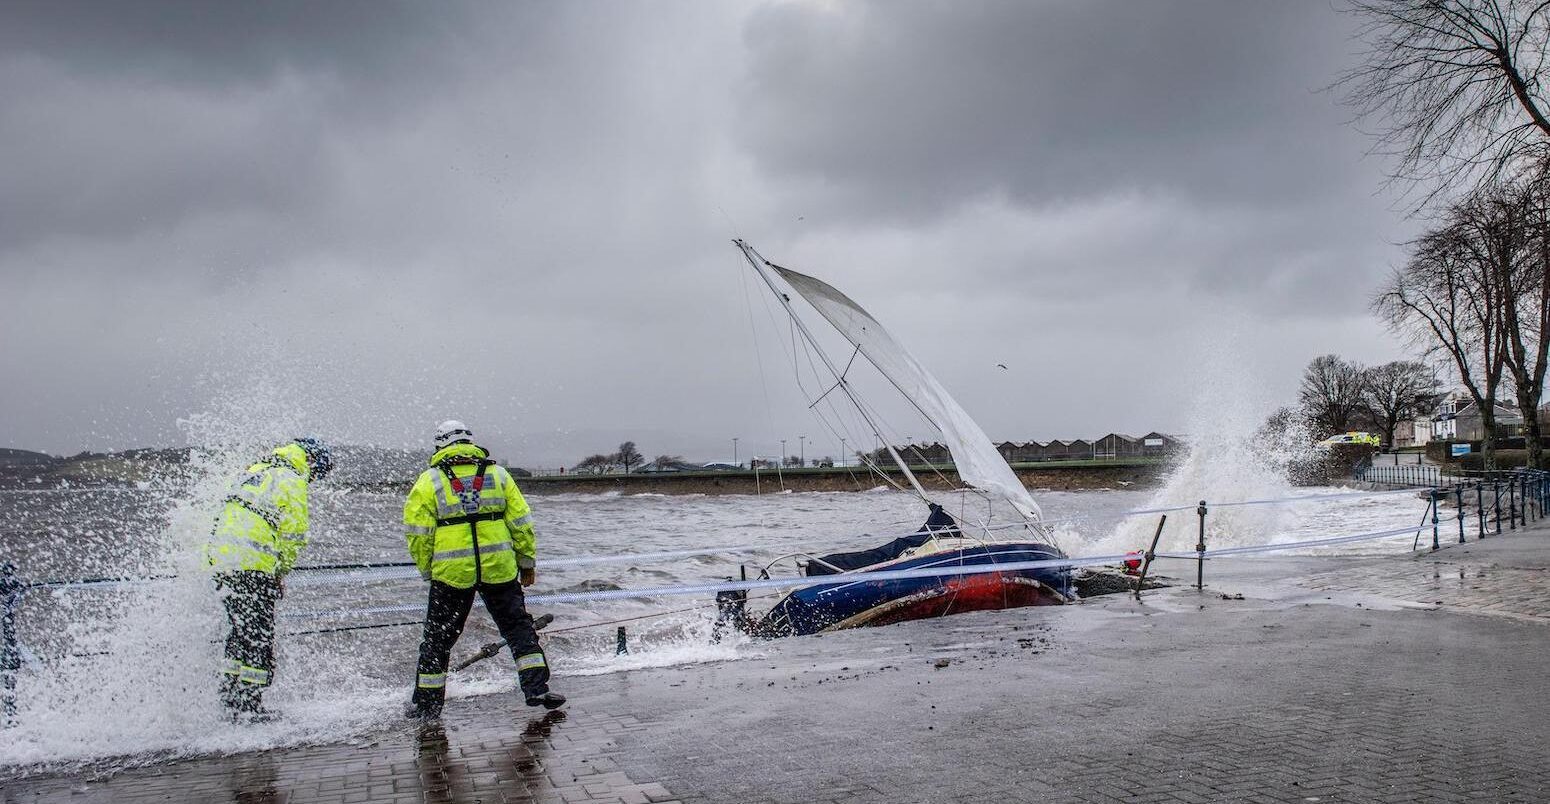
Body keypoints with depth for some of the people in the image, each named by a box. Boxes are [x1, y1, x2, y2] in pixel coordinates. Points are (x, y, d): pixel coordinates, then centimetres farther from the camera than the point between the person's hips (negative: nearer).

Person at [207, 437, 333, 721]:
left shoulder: (253, 472, 22)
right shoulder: (291, 481, -4)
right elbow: (294, 535, -10)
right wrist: (282, 571, 5)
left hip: (221, 561, 9)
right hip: (253, 567, -9)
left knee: (241, 631, 20)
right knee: (259, 638, 0)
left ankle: (229, 697, 25)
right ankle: (249, 705, 3)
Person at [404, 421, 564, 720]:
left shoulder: (429, 481, 2)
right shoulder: (497, 473, 8)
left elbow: (418, 534, -2)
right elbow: (521, 522, 7)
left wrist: (428, 571, 9)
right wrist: (527, 562, 15)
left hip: (452, 572, -1)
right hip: (499, 568, 1)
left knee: (438, 638, 12)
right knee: (518, 627, 14)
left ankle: (427, 703, 19)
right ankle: (536, 687, 9)